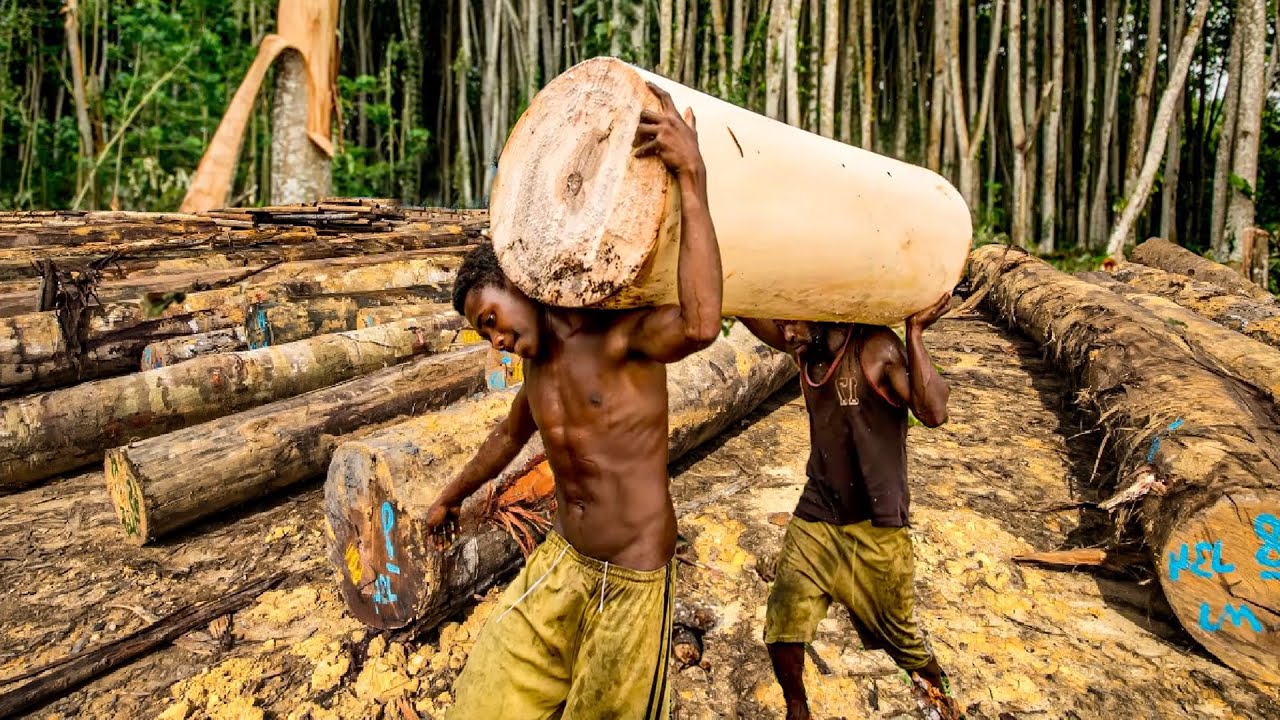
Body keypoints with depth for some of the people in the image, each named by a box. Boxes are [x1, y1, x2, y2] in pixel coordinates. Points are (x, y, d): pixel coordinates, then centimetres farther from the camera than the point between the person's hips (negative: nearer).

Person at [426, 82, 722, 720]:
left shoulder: (620, 335, -17)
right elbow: (510, 435, 26)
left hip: (631, 580, -7)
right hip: (559, 564, 7)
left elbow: (700, 325, -40)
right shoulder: (538, 366, 7)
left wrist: (692, 178, -41)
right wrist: (451, 498, 41)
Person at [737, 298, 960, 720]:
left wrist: (914, 332, -28)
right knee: (782, 626, -2)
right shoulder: (805, 349, 0)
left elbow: (933, 412, -28)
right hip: (815, 517, 5)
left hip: (876, 527, -4)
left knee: (898, 632, 14)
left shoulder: (879, 348, -17)